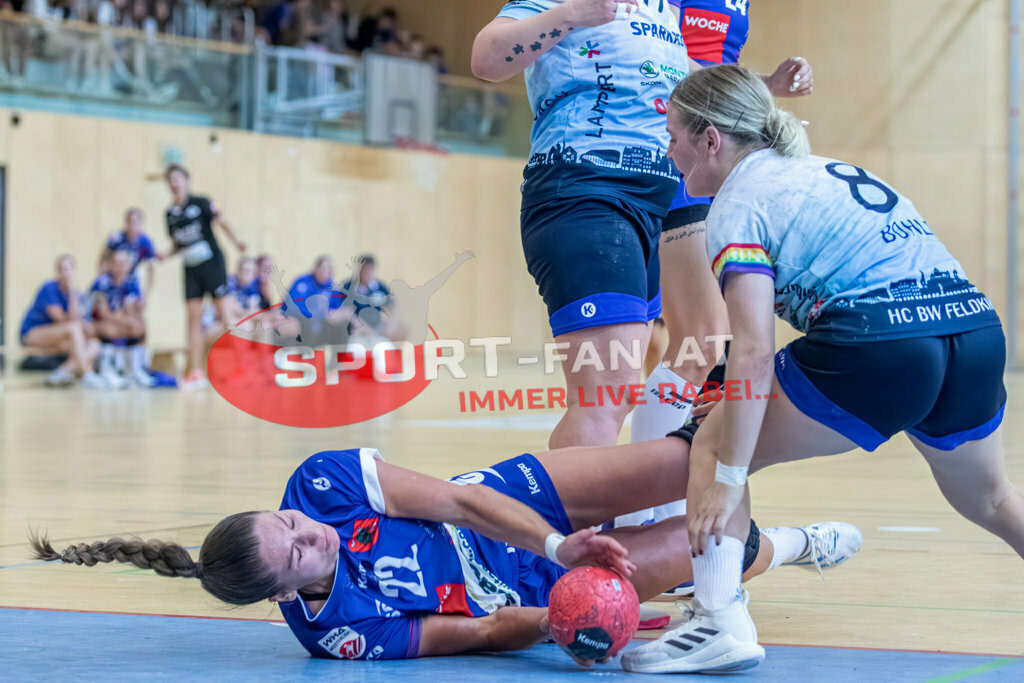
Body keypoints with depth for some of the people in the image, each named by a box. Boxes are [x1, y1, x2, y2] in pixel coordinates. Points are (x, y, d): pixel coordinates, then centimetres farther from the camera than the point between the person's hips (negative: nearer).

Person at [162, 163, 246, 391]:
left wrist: (235, 241, -22)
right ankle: (196, 372, 1)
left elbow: (221, 223, -8)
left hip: (211, 262, -5)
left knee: (224, 313, -4)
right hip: (190, 269, 5)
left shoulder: (200, 203, -4)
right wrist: (167, 255, -1)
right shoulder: (170, 213, 10)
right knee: (194, 317, 0)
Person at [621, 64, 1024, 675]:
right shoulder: (819, 169, 26)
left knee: (714, 446, 6)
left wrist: (728, 478, -12)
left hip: (881, 344, -8)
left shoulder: (739, 203, 1)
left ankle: (722, 622, -7)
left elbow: (753, 352, -11)